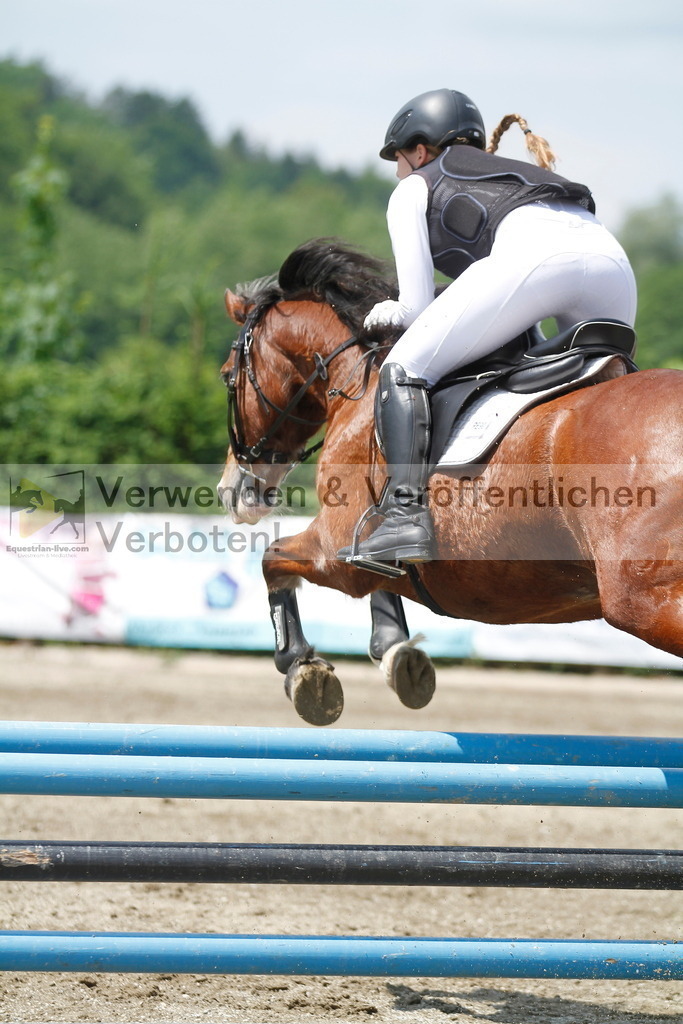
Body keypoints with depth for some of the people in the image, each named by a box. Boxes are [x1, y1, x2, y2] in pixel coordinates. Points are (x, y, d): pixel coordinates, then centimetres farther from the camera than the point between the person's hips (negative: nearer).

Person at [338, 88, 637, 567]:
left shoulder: (414, 188, 27)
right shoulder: (517, 173, 44)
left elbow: (418, 306, 20)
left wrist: (394, 313, 42)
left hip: (534, 257, -6)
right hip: (613, 261, 6)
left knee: (404, 369, 0)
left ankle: (406, 513, -18)